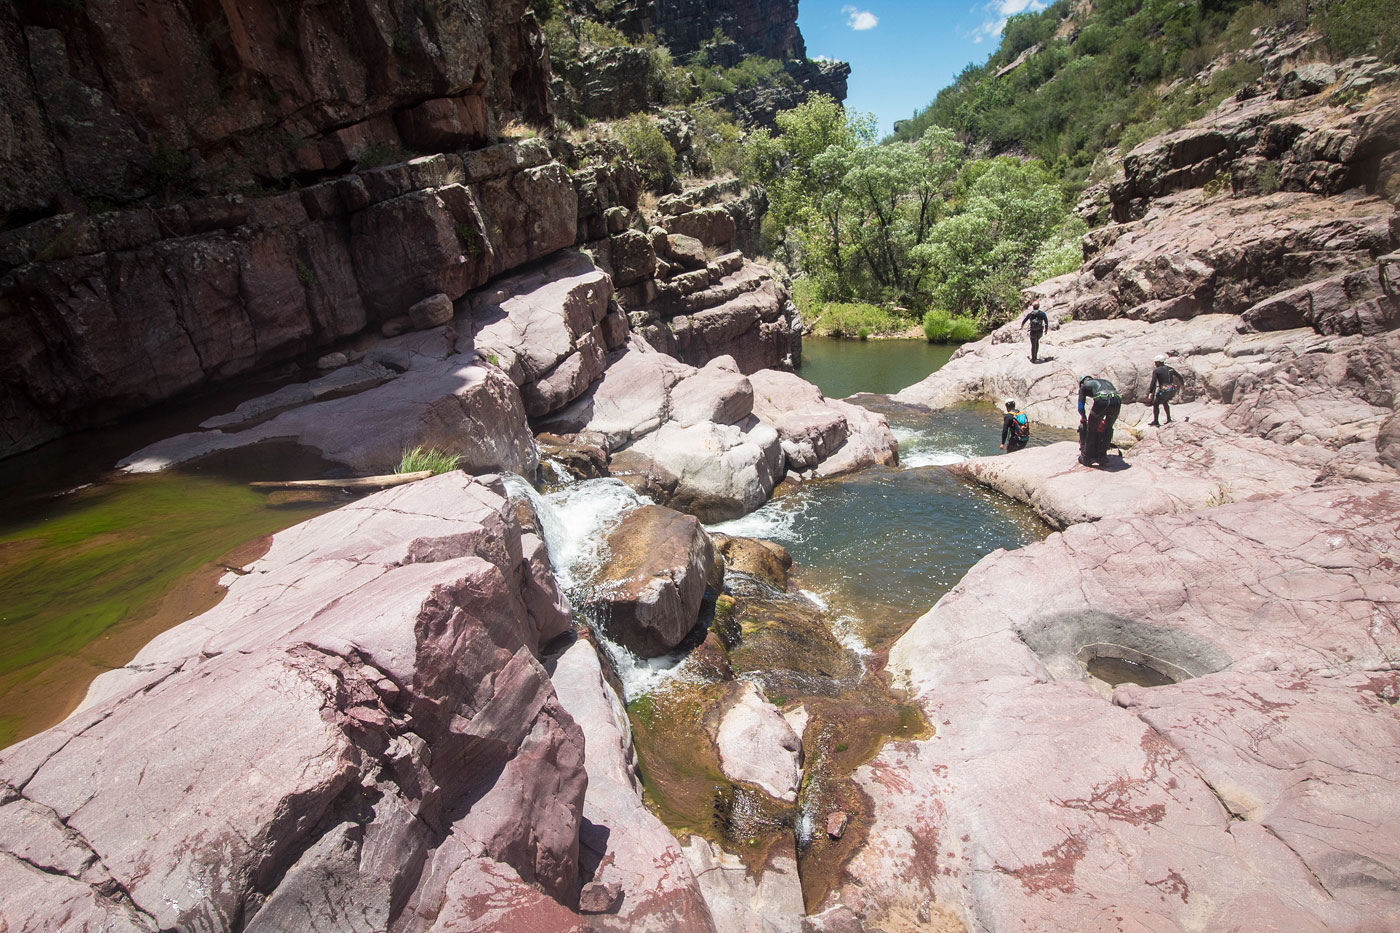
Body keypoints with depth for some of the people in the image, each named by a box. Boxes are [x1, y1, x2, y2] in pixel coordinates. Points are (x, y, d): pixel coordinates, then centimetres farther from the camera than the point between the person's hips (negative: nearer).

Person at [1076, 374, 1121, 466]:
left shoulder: (1084, 386, 28)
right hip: (1117, 400, 4)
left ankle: (1086, 458, 22)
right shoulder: (1105, 381, 40)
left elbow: (1081, 407, 26)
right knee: (1108, 429, 25)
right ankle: (1102, 457, 31)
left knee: (1091, 430, 14)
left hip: (1101, 401, -4)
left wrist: (1084, 418, 45)